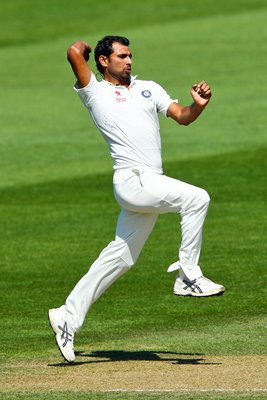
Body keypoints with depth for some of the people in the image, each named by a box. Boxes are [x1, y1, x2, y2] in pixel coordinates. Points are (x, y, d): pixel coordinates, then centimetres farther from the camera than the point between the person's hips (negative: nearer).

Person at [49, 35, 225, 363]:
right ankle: (188, 276, -15)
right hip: (132, 180, -7)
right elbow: (75, 52, -9)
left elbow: (182, 116, 13)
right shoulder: (95, 92, 4)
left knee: (120, 257, 9)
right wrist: (85, 49, 13)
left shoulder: (148, 88, 22)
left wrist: (199, 105, -7)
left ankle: (68, 317, 15)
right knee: (196, 198, -22)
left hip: (150, 185, 7)